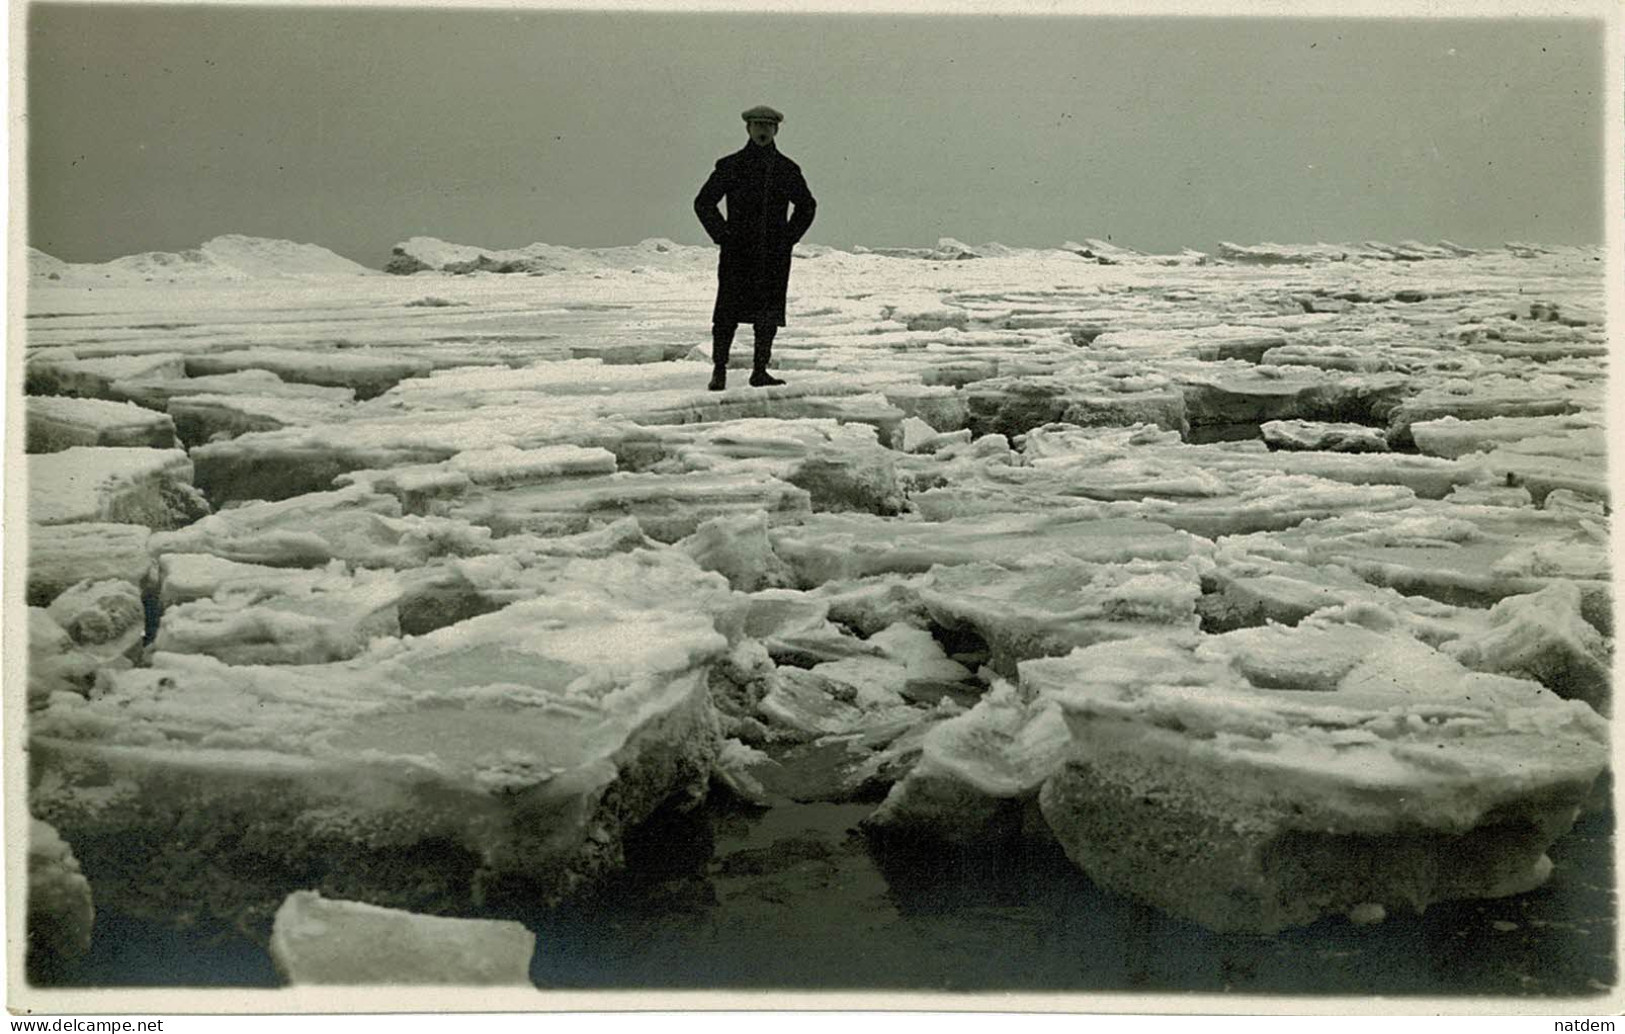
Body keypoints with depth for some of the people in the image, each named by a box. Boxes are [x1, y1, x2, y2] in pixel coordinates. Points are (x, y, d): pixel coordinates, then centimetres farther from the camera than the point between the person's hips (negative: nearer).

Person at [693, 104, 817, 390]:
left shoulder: (787, 169, 10)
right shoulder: (730, 166, 2)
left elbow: (807, 206, 24)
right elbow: (703, 203, 6)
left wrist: (790, 236, 11)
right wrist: (722, 235, -2)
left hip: (775, 254, 3)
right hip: (738, 253, -3)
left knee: (769, 315, 3)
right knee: (728, 312, -7)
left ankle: (760, 371, 11)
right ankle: (719, 369, 1)